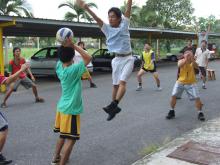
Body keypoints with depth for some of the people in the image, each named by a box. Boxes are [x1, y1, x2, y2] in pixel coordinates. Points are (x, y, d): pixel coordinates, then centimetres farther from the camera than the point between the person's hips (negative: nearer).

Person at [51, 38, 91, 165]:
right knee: (70, 139, 0)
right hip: (71, 109, -8)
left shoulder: (59, 66, -1)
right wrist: (73, 45, -23)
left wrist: (64, 45, -3)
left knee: (63, 135, 23)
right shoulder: (74, 70, -22)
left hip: (62, 106, 8)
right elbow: (88, 58, -22)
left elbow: (62, 56, 16)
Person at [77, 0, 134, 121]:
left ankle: (113, 105, -27)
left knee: (122, 82, -20)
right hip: (117, 60, 3)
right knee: (115, 85, 11)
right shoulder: (107, 28, -1)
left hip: (128, 59, -3)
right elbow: (97, 19, -15)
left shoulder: (124, 25, -3)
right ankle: (114, 107, 23)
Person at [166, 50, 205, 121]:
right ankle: (172, 111, 13)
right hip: (180, 82, 0)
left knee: (197, 98, -6)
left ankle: (200, 113, 13)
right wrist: (186, 59, -49)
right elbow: (179, 65, -36)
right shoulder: (181, 61, -12)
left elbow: (196, 66, -33)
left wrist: (192, 59, -48)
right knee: (173, 96, -7)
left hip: (191, 83, 0)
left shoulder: (193, 62, -11)